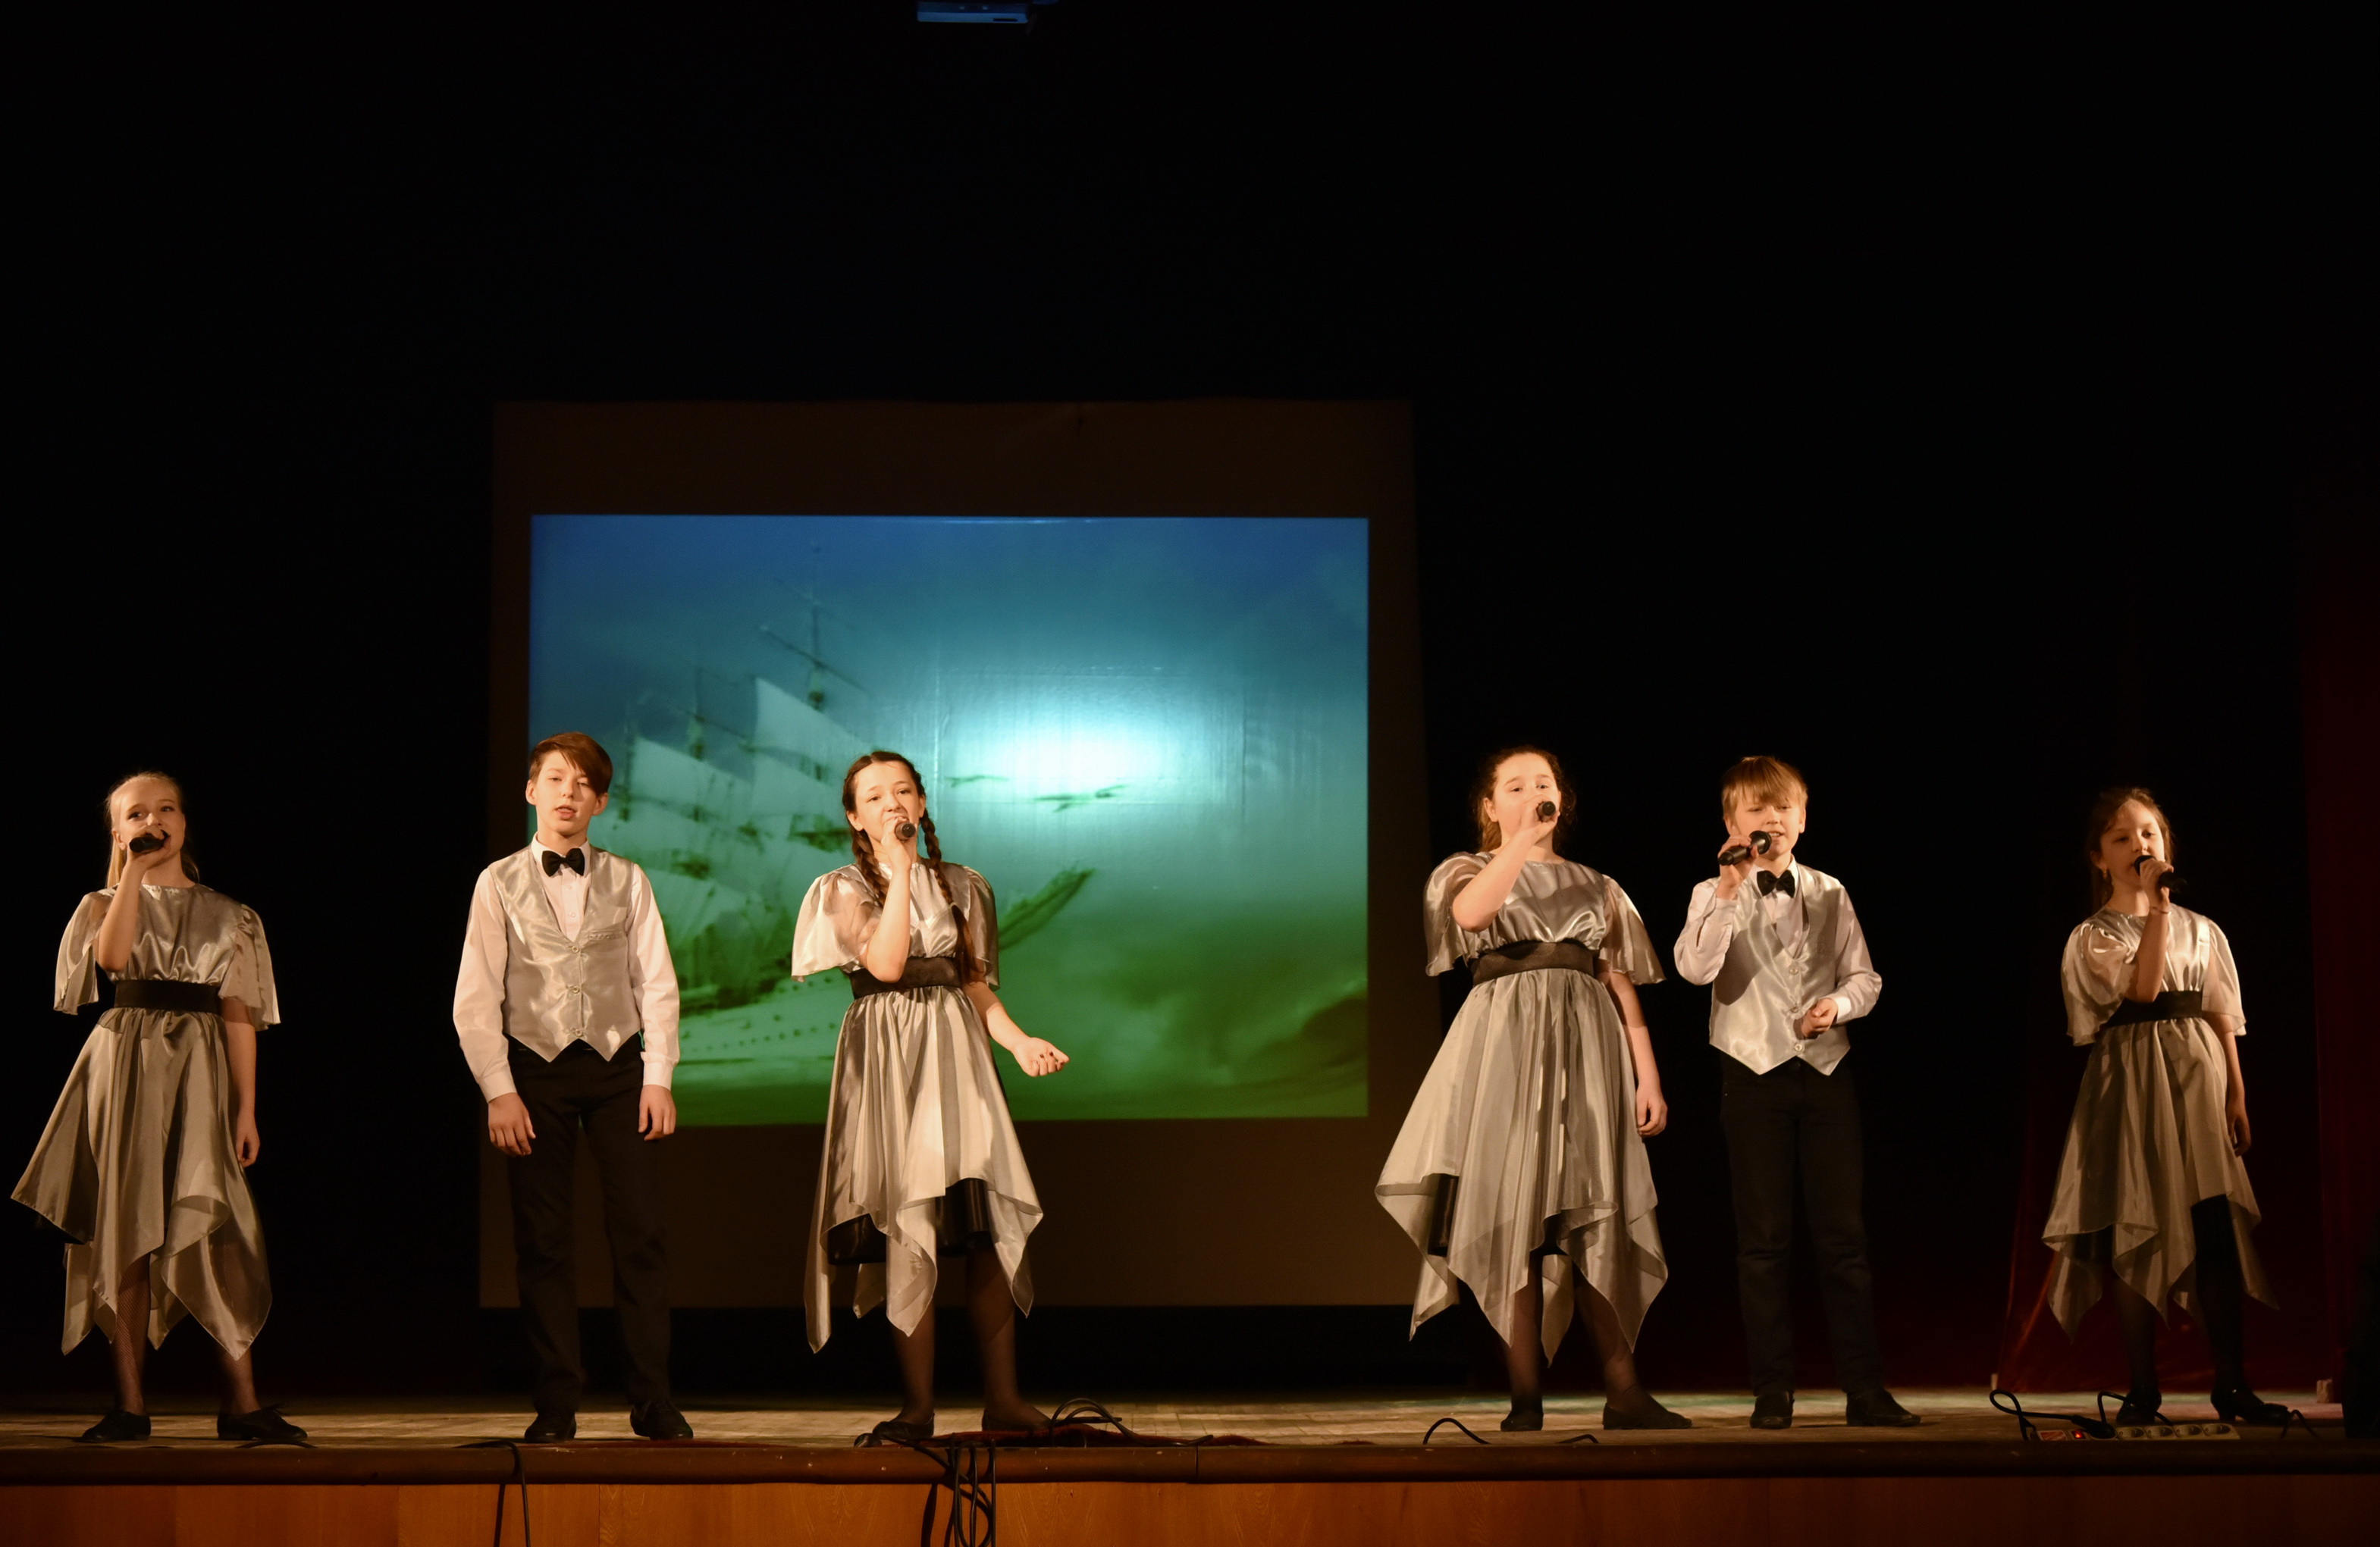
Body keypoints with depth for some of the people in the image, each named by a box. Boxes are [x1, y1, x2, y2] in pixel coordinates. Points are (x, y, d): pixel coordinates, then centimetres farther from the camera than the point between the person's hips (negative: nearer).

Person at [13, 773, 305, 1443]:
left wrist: (246, 1108, 1)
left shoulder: (228, 916, 13)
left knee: (215, 1229, -12)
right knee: (126, 1235, -3)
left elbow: (239, 1016, 8)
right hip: (125, 1069, 0)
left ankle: (242, 1402, -13)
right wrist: (134, 870, -7)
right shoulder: (105, 905, 11)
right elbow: (114, 956, -13)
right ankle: (130, 1402, 1)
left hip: (200, 1072, 0)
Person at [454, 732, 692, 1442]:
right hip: (536, 1065, -1)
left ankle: (652, 1402, 1)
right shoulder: (499, 883, 4)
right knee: (544, 1242, 1)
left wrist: (658, 1078, -3)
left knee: (641, 1234, -4)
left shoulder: (626, 881, 8)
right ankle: (557, 1404, 7)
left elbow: (657, 984, 6)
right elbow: (476, 999, 1)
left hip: (619, 1064, 1)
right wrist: (499, 1091, -7)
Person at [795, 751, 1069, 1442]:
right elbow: (885, 962, -14)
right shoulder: (845, 890, 3)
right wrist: (900, 872, -11)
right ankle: (917, 1405, -2)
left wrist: (1018, 1040, -3)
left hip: (956, 1053, 3)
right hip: (886, 1059, -3)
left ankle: (1002, 1396, -2)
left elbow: (975, 983, 13)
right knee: (907, 1227, -7)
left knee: (990, 1226, -6)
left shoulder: (961, 887, 14)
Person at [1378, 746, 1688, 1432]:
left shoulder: (1596, 889, 19)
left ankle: (1623, 1392, -3)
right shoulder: (1467, 872, 11)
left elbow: (1622, 985, 11)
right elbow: (1472, 913, -15)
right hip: (1504, 1044, -2)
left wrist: (1648, 1077, 2)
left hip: (1586, 1048, 2)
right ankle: (1526, 1395, -5)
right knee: (1514, 1215, -7)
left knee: (1598, 1219, -3)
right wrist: (1526, 838, -11)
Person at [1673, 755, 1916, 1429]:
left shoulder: (1829, 893, 9)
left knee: (1843, 1232, 2)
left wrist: (1841, 1002, -10)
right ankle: (1772, 1392, 7)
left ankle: (1865, 1389, 5)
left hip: (1825, 1070, 2)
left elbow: (1865, 976, 11)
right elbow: (1696, 967, -17)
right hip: (1755, 1072, -2)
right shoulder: (1716, 896, 1)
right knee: (1764, 1238, 2)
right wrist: (1729, 893, -23)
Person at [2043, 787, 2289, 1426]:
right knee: (2135, 1233, -3)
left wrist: (2237, 1097, 4)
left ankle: (2232, 1385, -4)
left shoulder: (2201, 931, 13)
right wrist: (2157, 903, -13)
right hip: (2128, 1080, -2)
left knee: (2216, 1228, -7)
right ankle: (2143, 1390, 2)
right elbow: (2141, 986, -14)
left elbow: (2223, 1019, 12)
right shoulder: (2093, 937, 4)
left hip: (2196, 1076, 2)